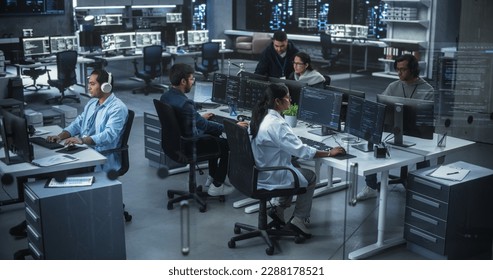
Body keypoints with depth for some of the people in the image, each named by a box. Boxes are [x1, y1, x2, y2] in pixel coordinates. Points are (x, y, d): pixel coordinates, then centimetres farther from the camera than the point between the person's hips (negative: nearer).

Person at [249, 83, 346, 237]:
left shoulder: (261, 117, 0)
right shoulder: (276, 124, -27)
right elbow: (301, 151, -25)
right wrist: (329, 153, -15)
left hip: (259, 171, 8)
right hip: (271, 177, -8)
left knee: (296, 168, 28)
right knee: (310, 176, 15)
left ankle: (278, 206, 22)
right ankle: (298, 219, 17)